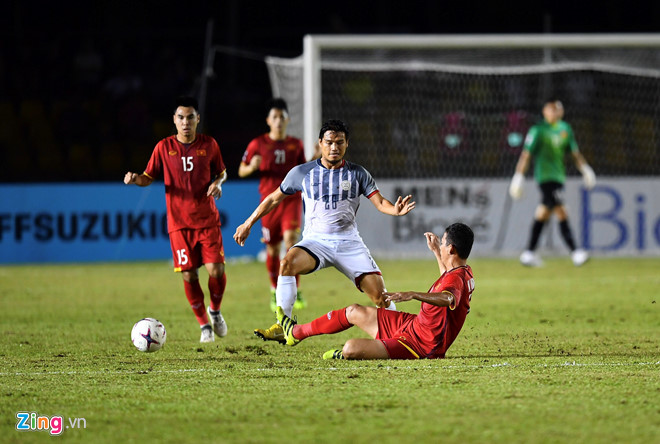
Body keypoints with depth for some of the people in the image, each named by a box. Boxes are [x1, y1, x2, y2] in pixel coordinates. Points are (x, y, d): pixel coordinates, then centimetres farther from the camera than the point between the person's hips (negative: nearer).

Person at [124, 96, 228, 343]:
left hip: (207, 220, 0)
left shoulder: (209, 145, 3)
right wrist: (136, 179, -17)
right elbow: (149, 177, 5)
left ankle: (215, 311, 19)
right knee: (189, 275, -2)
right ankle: (204, 325, 16)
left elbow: (221, 171, 16)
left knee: (216, 270, -11)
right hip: (179, 223, 0)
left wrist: (218, 182, -6)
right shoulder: (164, 147, 0)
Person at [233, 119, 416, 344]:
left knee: (379, 295, -13)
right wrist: (248, 223, 16)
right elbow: (274, 198, 15)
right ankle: (283, 327, -29)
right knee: (287, 264, -33)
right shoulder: (302, 173, 5)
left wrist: (395, 209, -26)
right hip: (315, 239, 0)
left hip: (349, 241, 0)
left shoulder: (358, 173, 5)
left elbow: (379, 201, -3)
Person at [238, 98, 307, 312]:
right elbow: (241, 171, 8)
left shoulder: (296, 145, 7)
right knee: (272, 248, 4)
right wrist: (252, 167, -14)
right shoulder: (258, 144, 2)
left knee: (291, 239, -19)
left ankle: (295, 290, -15)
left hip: (292, 198, 0)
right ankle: (275, 290, 26)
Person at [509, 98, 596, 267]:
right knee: (561, 213, -15)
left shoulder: (565, 129, 13)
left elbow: (574, 152, 20)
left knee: (544, 213, 10)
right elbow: (526, 155, -8)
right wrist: (518, 177, -12)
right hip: (545, 176, -8)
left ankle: (529, 253, 16)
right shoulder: (538, 130, -8)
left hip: (558, 176, 8)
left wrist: (585, 169, 12)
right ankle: (575, 253, -19)